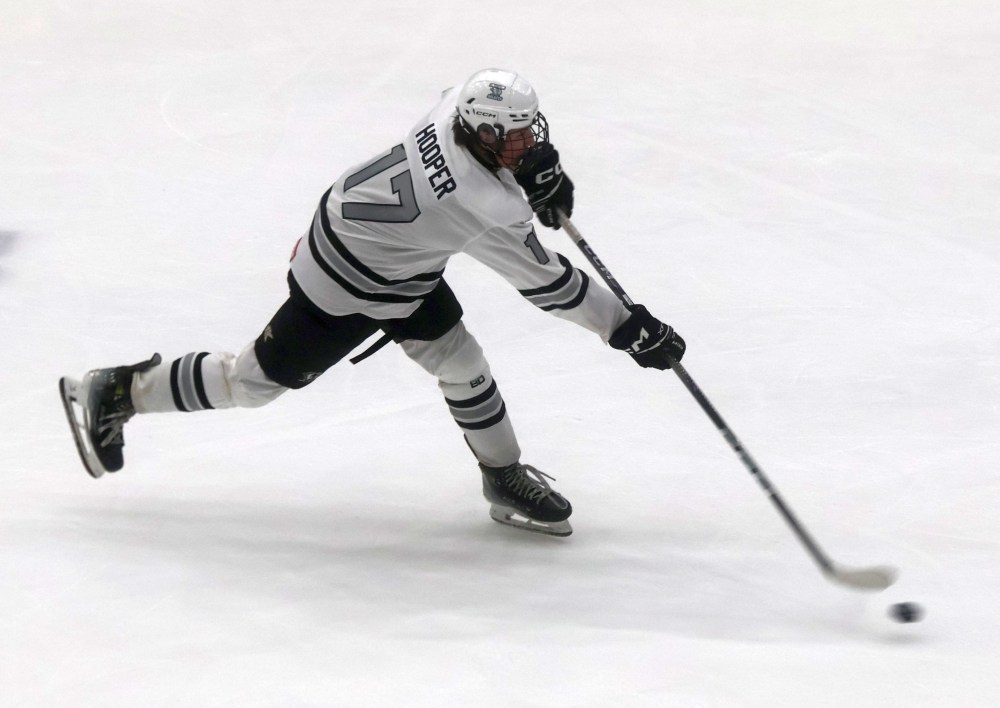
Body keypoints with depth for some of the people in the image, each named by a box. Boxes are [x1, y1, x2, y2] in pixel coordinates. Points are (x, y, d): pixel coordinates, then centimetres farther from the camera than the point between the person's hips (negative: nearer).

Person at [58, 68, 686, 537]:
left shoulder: (463, 104, -15)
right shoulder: (486, 211, -36)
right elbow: (548, 282, -27)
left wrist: (541, 166, 11)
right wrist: (632, 329, -19)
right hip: (344, 289, -9)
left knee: (460, 362, 8)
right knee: (256, 379, 7)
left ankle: (507, 477, 23)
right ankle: (114, 394, 21)